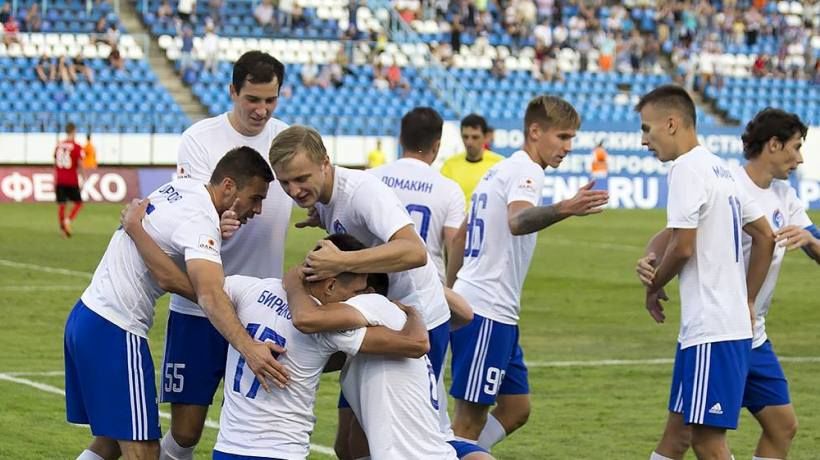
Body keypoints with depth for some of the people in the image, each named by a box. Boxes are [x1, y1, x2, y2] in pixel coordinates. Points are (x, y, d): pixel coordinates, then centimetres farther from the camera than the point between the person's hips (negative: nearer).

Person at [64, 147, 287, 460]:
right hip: (114, 331, -10)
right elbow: (210, 295, -36)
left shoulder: (181, 188, 9)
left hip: (87, 316, 10)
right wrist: (247, 348, -49)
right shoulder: (200, 221, -19)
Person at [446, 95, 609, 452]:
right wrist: (564, 209, -55)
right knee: (471, 419, -5)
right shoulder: (525, 170, -13)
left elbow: (460, 236, 25)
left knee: (516, 410, 13)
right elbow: (517, 222, -37)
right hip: (486, 312, -10)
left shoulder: (499, 170, 17)